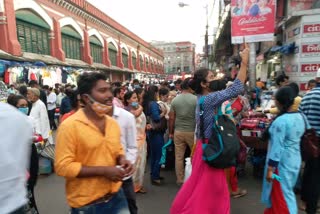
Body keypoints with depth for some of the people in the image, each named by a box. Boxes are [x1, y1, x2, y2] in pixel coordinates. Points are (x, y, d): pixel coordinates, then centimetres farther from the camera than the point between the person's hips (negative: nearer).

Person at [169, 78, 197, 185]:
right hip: (192, 132, -2)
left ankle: (180, 180, 20)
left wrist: (171, 132, 11)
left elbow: (171, 118, 1)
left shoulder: (175, 100, -1)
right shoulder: (196, 99, -10)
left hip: (178, 132, 2)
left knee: (179, 157, 10)